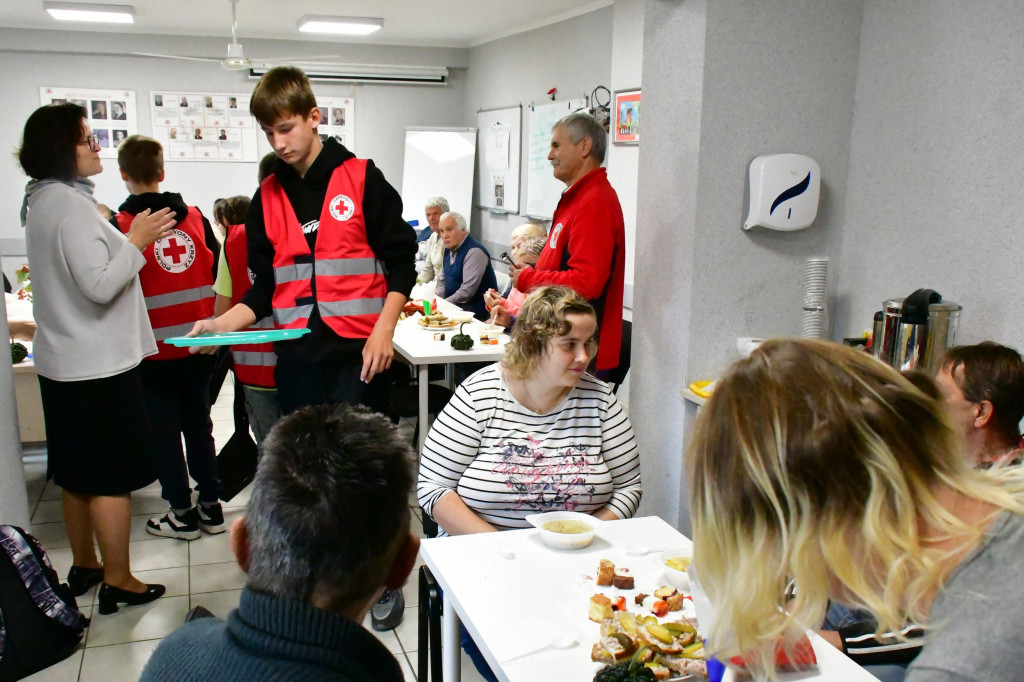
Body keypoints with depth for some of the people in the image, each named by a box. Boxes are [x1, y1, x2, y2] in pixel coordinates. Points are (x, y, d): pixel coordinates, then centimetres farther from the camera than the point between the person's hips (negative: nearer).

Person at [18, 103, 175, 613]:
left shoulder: (42, 202, 12)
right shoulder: (70, 203, -19)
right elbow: (100, 286, -23)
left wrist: (131, 240, 15)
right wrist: (136, 240, -13)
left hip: (63, 364, 10)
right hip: (99, 365, -10)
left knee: (76, 472, 18)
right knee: (113, 477, 0)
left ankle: (83, 566, 32)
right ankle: (118, 582, 10)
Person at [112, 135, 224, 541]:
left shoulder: (121, 225, -12)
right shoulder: (195, 218, 1)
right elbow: (217, 272, 6)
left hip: (155, 350, -4)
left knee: (164, 432, 8)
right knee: (199, 424, 14)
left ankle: (182, 514, 17)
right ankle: (211, 507, 22)